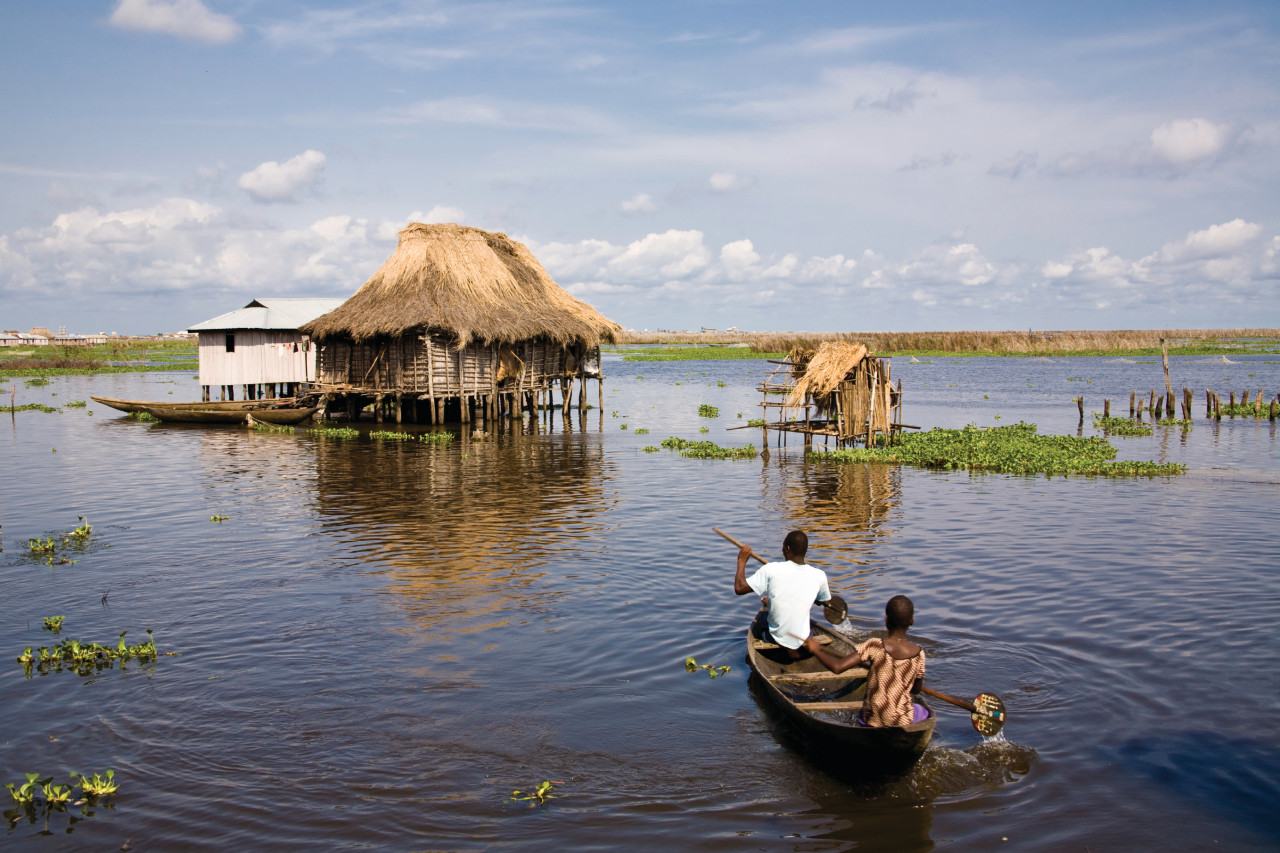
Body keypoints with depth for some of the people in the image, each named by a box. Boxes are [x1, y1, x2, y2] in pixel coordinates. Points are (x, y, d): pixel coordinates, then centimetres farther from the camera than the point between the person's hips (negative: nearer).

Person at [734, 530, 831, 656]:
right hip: (802, 639, 2)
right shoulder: (819, 576, -10)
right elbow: (824, 601, 11)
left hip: (776, 637, -2)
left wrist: (742, 561, 0)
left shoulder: (771, 570, -19)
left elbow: (739, 588, -13)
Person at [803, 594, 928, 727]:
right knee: (924, 711, 32)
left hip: (872, 721, 1)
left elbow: (837, 667, -21)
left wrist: (816, 650, -5)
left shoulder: (875, 646, -16)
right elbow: (916, 690, 6)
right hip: (903, 721, -1)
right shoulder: (918, 653, -10)